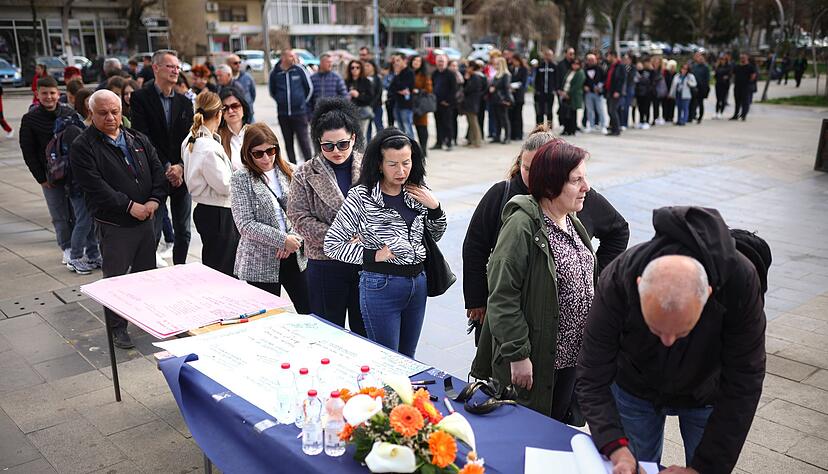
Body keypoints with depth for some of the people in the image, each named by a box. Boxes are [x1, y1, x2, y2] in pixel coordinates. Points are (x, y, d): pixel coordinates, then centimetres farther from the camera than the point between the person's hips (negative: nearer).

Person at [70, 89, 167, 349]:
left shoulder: (139, 140, 10)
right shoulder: (82, 147, -8)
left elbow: (157, 170, 6)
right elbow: (95, 186, -17)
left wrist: (155, 200, -11)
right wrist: (129, 206, -21)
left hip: (145, 219, 5)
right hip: (114, 225, -5)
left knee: (147, 272, 17)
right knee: (115, 277, 4)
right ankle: (117, 327, 18)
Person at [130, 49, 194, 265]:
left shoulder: (184, 102, 11)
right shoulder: (140, 98, -3)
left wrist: (180, 167, -11)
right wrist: (166, 168, -15)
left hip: (181, 175, 5)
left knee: (183, 231, 11)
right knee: (152, 232, 0)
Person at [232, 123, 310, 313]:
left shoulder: (289, 172, 5)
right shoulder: (241, 179, -6)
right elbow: (246, 225, -12)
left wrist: (294, 239, -12)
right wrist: (282, 240, -17)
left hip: (294, 256, 4)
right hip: (260, 262, -3)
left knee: (310, 313, 8)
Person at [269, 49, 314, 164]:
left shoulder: (299, 70, -3)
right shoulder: (274, 73, 0)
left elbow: (309, 87, 6)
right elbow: (272, 91, 16)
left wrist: (303, 101, 8)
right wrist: (281, 101, 10)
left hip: (300, 112, -2)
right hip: (283, 114, 2)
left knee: (303, 140, -3)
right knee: (288, 142, 9)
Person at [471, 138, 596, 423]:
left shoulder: (571, 220, 7)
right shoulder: (522, 226, -20)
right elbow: (503, 298, -22)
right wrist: (518, 354, -21)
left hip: (572, 355, 8)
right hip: (534, 360, -8)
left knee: (557, 425, 20)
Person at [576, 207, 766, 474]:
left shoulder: (740, 280, -36)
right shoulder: (617, 281, -36)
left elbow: (742, 385, -28)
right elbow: (592, 380, -29)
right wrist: (616, 447, -42)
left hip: (708, 394, 0)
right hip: (634, 390, 0)